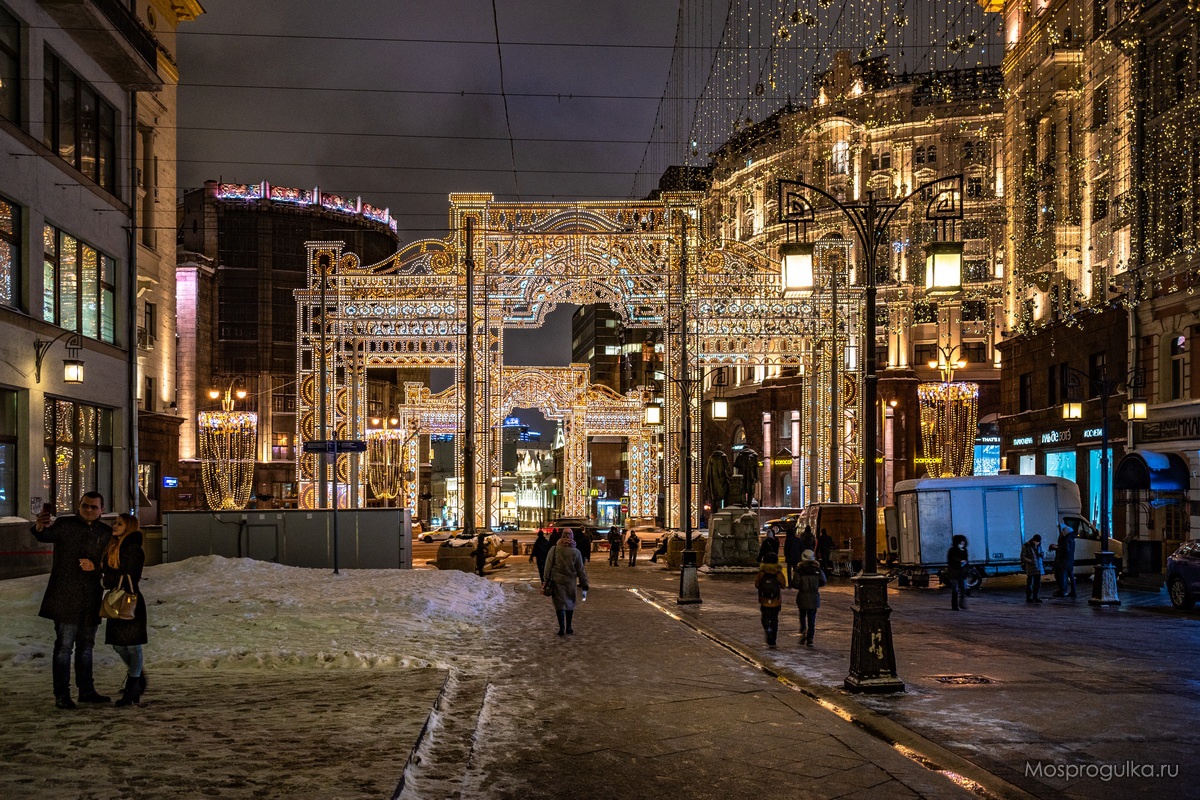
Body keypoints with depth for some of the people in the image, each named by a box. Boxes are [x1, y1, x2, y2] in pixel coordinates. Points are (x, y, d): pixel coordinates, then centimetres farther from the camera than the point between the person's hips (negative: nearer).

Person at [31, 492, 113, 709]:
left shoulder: (106, 533, 10)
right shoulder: (65, 525, -3)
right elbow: (47, 536, -22)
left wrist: (95, 566, -10)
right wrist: (40, 527, -45)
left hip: (91, 599, 5)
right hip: (66, 597, -5)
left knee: (86, 645, 15)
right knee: (64, 645, -6)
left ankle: (86, 690, 25)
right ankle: (61, 694, -3)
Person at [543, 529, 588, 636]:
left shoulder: (554, 550, -4)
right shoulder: (575, 552, -3)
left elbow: (548, 567, -3)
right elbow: (581, 570, 2)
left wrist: (547, 580, 3)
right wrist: (584, 583, 9)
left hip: (557, 581, -1)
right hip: (571, 582, 1)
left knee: (559, 604, 3)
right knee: (570, 604, 14)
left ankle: (562, 628, -2)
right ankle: (568, 628, 19)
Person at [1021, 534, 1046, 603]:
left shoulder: (1039, 545, 8)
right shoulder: (1026, 546, -7)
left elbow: (1044, 555, 15)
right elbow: (1023, 557, -8)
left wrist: (1042, 554, -9)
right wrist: (1030, 561, -22)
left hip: (1039, 567, 5)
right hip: (1030, 568, -5)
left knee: (1038, 583, 4)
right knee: (1030, 583, -4)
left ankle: (1035, 597, 12)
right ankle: (1028, 598, 2)